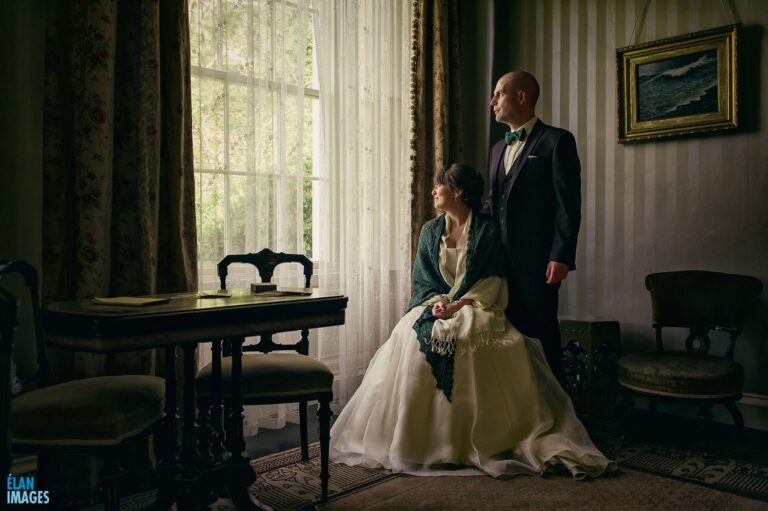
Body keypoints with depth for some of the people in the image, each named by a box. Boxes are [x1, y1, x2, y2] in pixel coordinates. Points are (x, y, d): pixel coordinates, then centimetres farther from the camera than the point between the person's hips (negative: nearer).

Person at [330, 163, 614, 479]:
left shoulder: (487, 230, 2)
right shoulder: (430, 230, 16)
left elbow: (491, 280, -4)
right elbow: (421, 279, 11)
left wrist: (459, 303, -18)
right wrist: (436, 301, -11)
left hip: (474, 306, -3)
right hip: (436, 303, 3)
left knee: (470, 335, -36)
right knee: (411, 338, -28)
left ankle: (479, 441, -23)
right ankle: (413, 438, -20)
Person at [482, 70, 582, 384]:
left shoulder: (556, 141, -2)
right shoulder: (498, 148, 20)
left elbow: (568, 204, -9)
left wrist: (561, 257, -16)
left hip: (537, 260, -7)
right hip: (501, 258, 7)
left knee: (541, 334, -1)